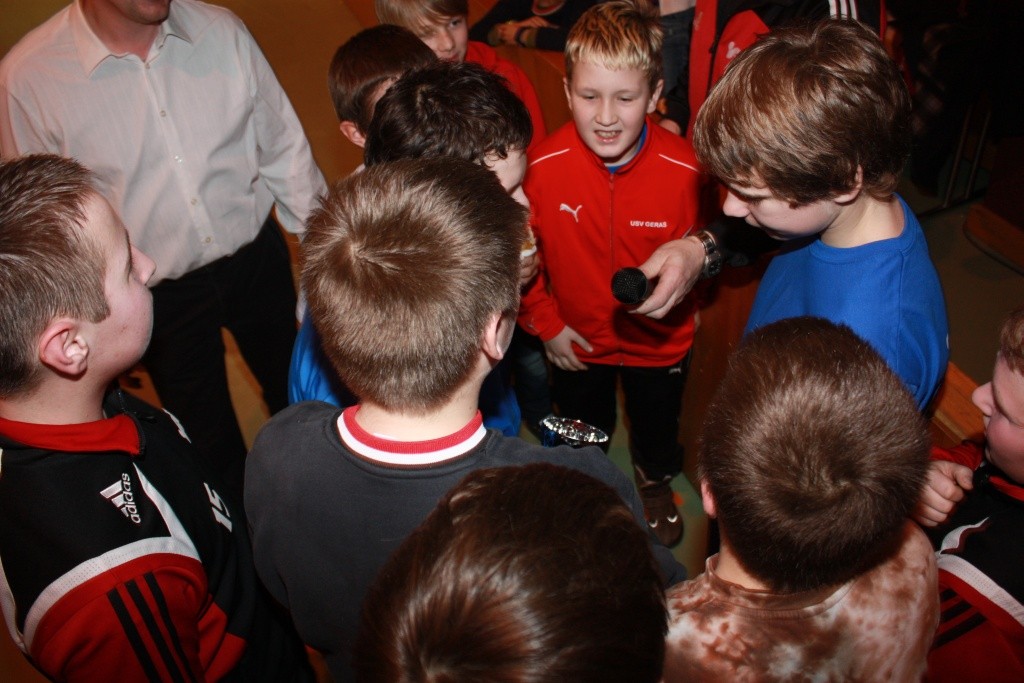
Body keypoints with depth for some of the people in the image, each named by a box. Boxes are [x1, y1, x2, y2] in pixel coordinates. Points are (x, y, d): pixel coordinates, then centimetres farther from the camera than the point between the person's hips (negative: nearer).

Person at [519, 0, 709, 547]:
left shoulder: (684, 169, -27)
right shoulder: (543, 166, -26)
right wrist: (545, 323, -7)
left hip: (658, 341, 0)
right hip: (576, 341, 0)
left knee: (658, 432, 28)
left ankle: (655, 484, 63)